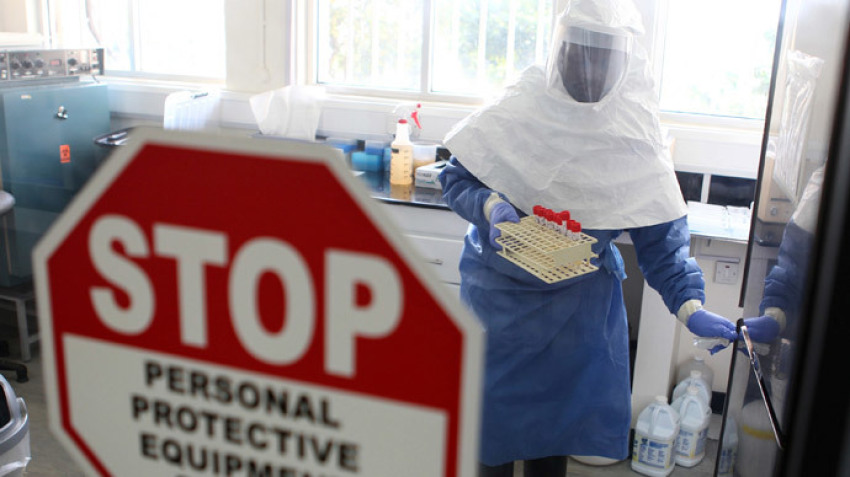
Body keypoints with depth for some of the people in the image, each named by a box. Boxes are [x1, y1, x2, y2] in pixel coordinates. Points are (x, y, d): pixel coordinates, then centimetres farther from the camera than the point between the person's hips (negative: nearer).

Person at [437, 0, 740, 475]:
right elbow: (457, 178, -4)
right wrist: (489, 207, -24)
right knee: (494, 406, 7)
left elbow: (661, 239, -7)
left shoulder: (638, 137, -9)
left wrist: (690, 306, -18)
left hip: (582, 304, 1)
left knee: (560, 409, 12)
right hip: (500, 293, -1)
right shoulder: (516, 111, -12)